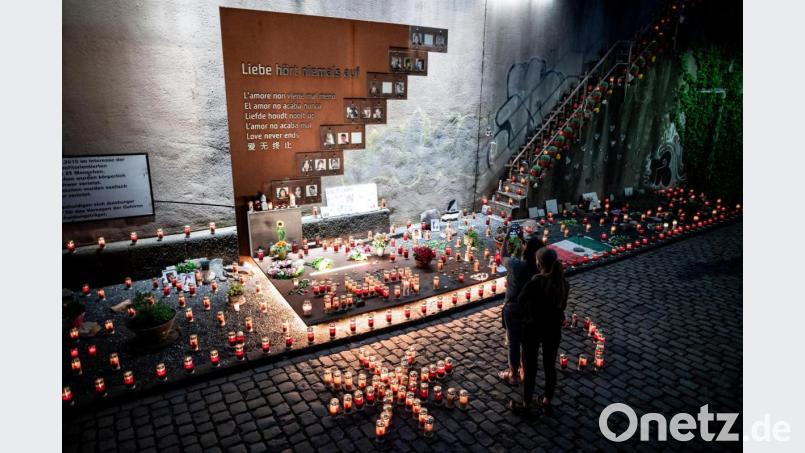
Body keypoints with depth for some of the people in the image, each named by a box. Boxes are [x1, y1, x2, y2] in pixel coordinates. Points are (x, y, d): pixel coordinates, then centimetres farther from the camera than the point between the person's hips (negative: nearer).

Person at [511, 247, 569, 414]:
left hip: (533, 329, -5)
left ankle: (525, 404, 24)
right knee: (550, 365, 18)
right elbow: (562, 305, 6)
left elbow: (520, 300, -9)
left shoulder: (534, 283, -24)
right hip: (554, 328, 5)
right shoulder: (564, 282, -7)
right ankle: (546, 401, 35)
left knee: (530, 367, 10)